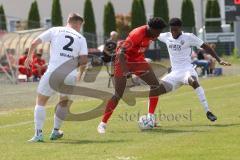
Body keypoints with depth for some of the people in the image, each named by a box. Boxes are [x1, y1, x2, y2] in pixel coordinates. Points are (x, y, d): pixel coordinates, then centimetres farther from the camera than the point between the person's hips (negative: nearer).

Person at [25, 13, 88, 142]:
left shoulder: (55, 31, 9)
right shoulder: (81, 38, 11)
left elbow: (34, 43, 7)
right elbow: (84, 60, 1)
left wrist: (29, 57, 24)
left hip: (53, 72, -2)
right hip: (70, 75, 2)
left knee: (40, 101, 11)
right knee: (64, 102, 27)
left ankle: (38, 133, -2)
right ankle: (55, 131, 29)